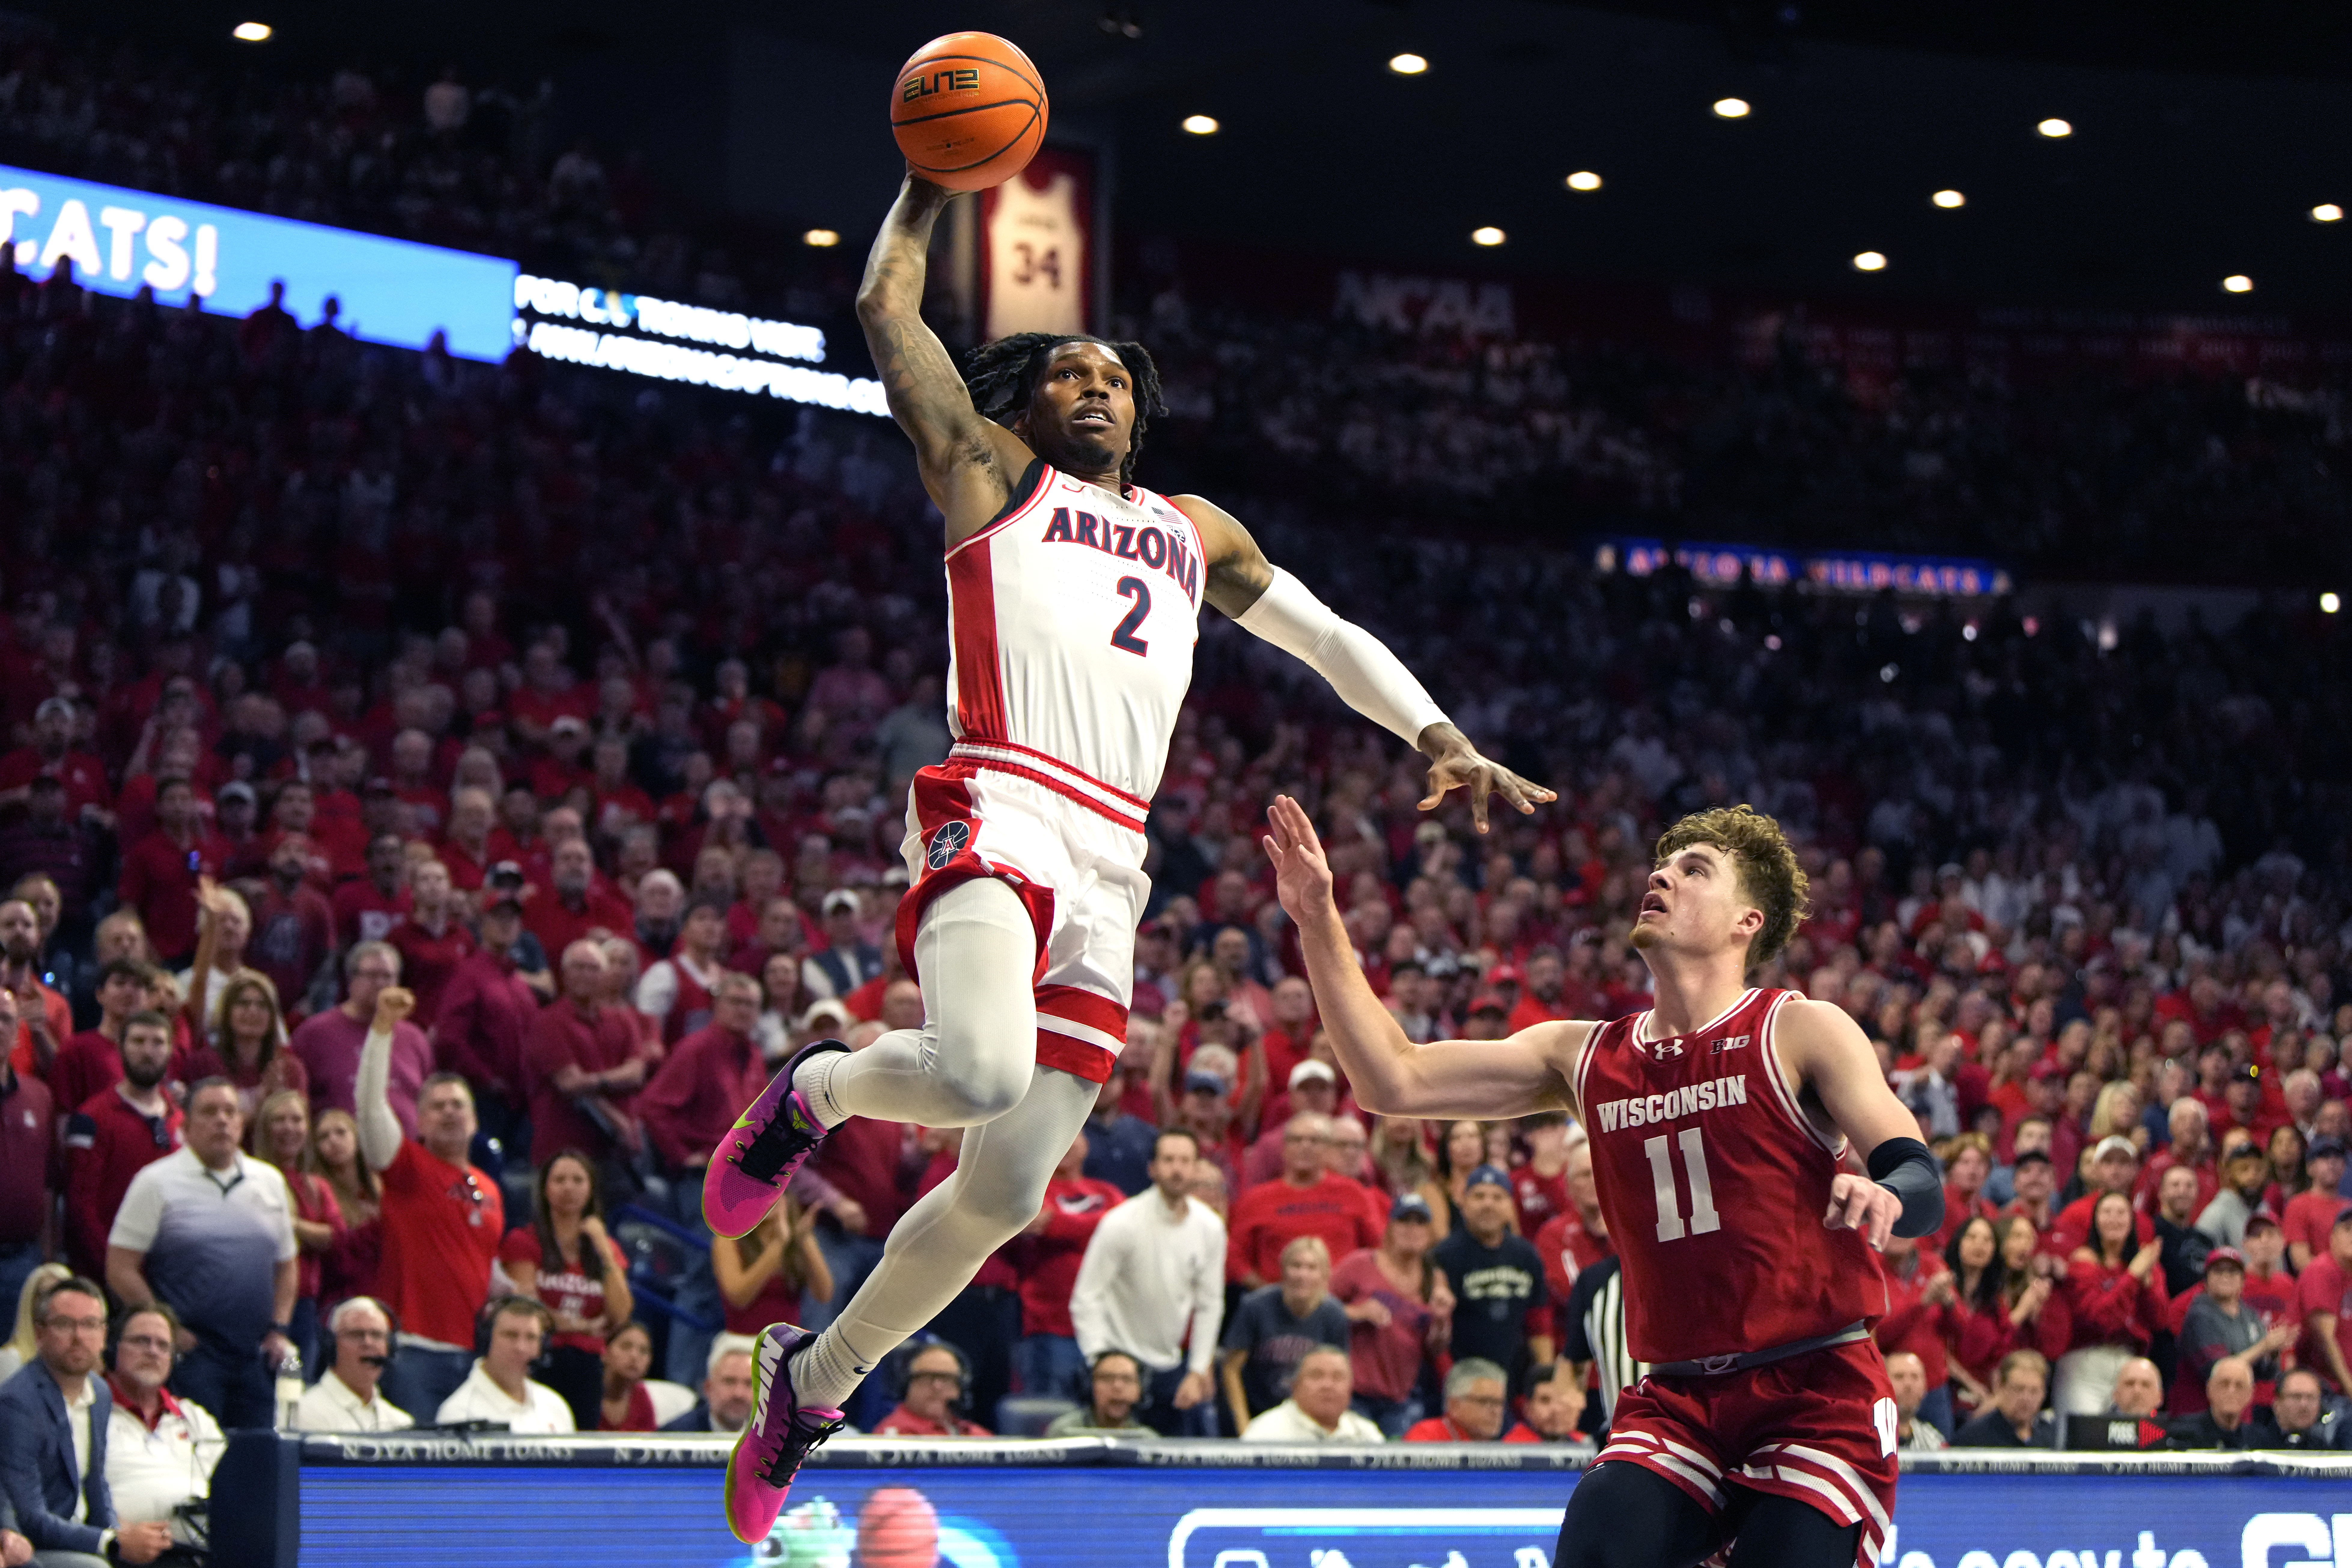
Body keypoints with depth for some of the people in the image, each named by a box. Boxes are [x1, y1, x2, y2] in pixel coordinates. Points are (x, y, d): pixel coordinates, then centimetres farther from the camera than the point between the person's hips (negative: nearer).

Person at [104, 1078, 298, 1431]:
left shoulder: (270, 1181, 15)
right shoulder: (157, 1183, 0)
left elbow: (287, 1265, 22)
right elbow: (120, 1269, -4)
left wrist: (280, 1330, 8)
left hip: (256, 1357, 5)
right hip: (191, 1350, -5)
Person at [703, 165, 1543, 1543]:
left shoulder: (1197, 535, 31)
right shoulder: (991, 472, 16)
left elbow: (1329, 638, 30)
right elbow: (890, 307, 12)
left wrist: (1443, 741, 17)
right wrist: (932, 185, 19)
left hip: (1112, 873, 6)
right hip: (999, 813, -5)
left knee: (1007, 1192, 2)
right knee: (984, 1072, -35)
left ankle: (819, 1378, 23)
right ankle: (815, 1093, -1)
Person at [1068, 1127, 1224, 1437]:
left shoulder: (1210, 1227, -1)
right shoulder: (1121, 1224, -15)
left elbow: (1210, 1304, 7)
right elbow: (1085, 1299, -13)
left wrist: (1198, 1371, 2)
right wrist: (1102, 1363, -20)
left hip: (1175, 1363, 5)